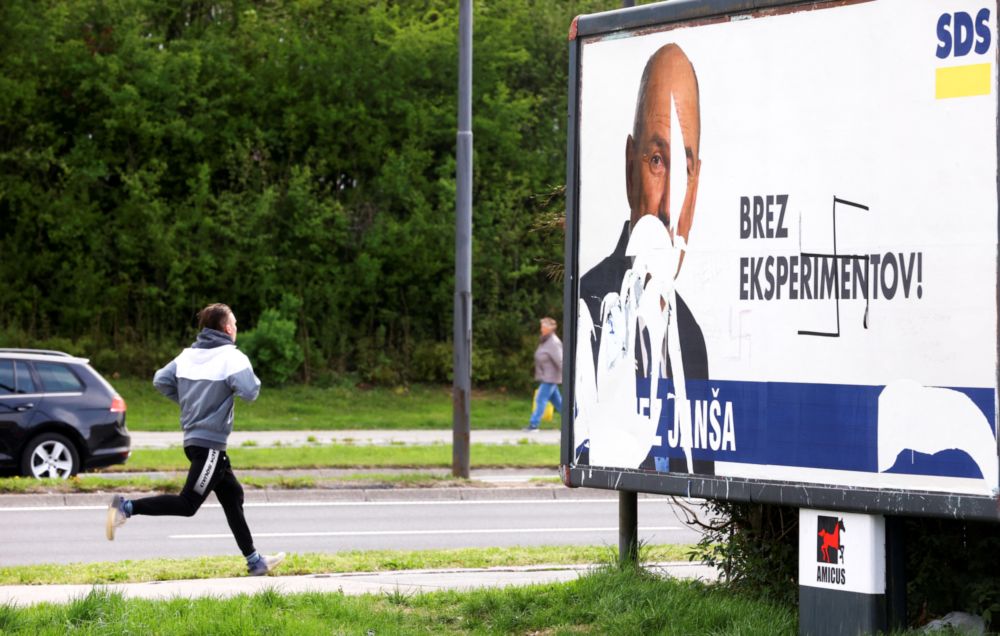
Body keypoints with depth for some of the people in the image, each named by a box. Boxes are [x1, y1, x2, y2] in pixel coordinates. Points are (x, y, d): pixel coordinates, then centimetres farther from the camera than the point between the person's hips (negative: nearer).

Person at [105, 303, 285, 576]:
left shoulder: (188, 354, 9)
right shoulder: (231, 356, -12)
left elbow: (161, 380, 6)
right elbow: (250, 392, -22)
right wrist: (252, 379, 0)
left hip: (194, 438, 9)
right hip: (210, 442, -9)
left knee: (233, 496, 16)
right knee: (187, 504, -7)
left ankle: (255, 562, 22)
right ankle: (127, 507, -16)